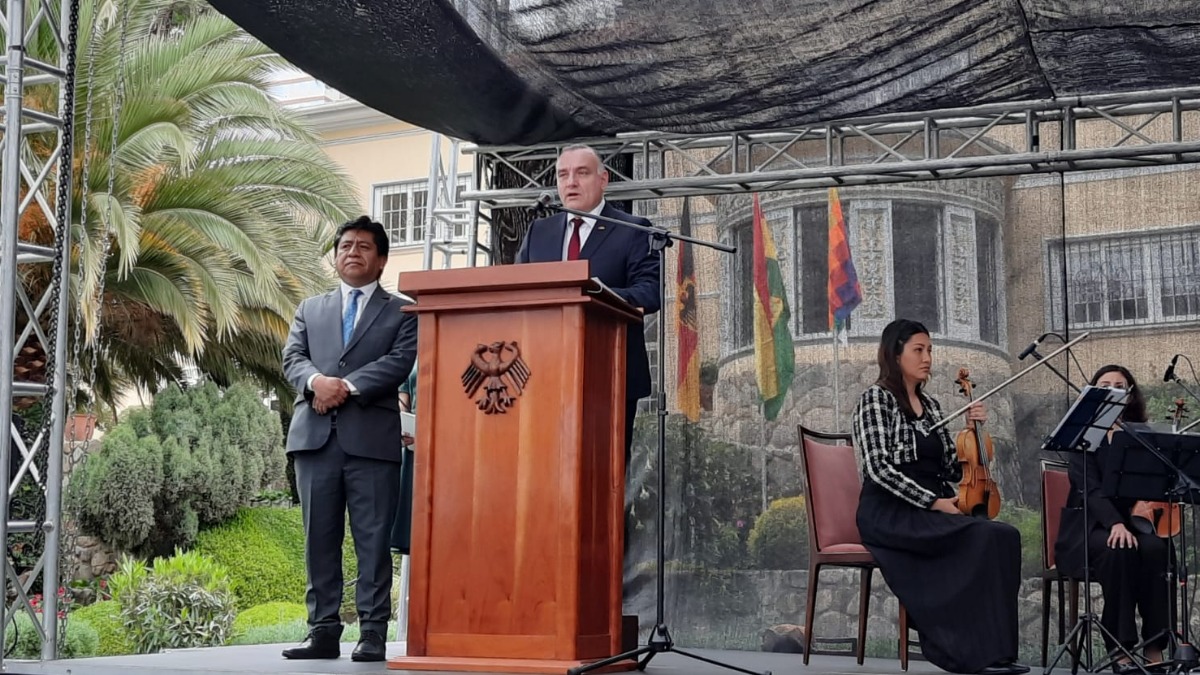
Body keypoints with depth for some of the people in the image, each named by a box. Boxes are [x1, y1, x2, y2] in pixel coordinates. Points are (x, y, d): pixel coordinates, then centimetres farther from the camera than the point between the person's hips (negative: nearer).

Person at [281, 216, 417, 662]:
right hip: (315, 436, 3)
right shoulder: (310, 310, 22)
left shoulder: (401, 313, 11)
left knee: (373, 541, -3)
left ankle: (373, 633, 0)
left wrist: (347, 386, -14)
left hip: (372, 438, -3)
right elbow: (292, 357, 9)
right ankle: (323, 631, 9)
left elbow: (399, 362, -4)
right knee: (319, 540, 4)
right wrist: (316, 381, -13)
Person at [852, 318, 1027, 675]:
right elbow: (879, 468, -15)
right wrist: (932, 500, -19)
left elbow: (953, 468, 17)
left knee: (1004, 535, -22)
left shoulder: (930, 404, 18)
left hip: (932, 511, 7)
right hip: (890, 512, -7)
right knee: (984, 538, -29)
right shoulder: (876, 398, -4)